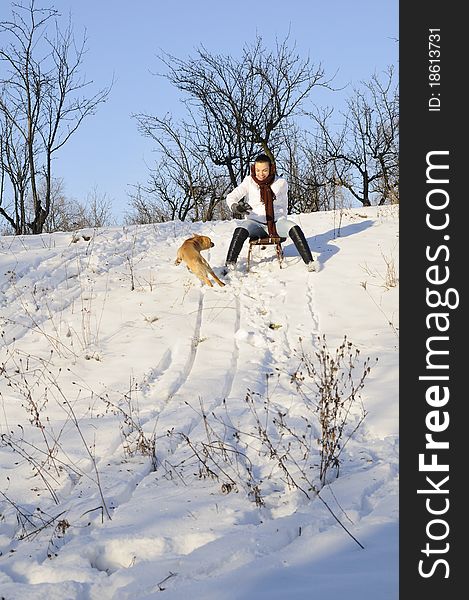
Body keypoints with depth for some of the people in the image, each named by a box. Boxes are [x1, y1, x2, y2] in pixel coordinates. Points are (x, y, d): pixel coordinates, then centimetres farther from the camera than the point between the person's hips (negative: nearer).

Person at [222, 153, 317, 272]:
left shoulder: (281, 183, 4)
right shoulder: (249, 182, 0)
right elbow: (231, 197, -9)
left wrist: (283, 229, 8)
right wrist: (234, 206, -32)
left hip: (277, 222, 1)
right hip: (256, 222, -1)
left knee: (294, 229, -29)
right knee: (240, 231, -34)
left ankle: (310, 262, -27)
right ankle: (230, 264, -32)